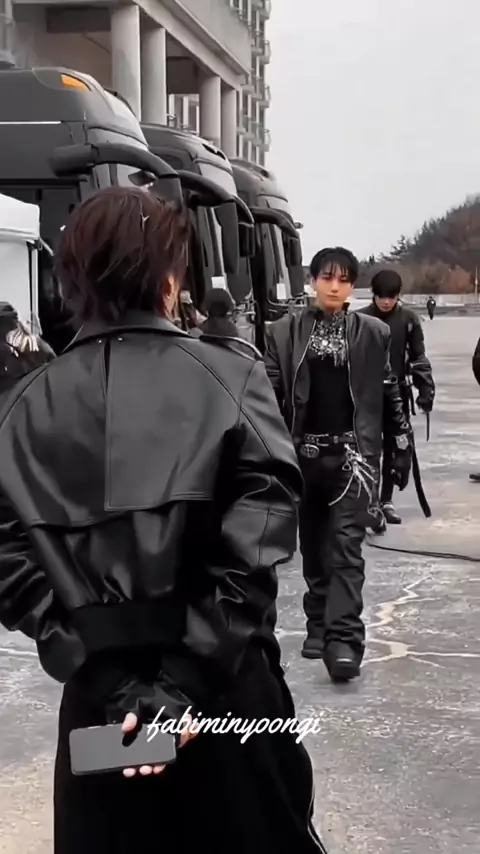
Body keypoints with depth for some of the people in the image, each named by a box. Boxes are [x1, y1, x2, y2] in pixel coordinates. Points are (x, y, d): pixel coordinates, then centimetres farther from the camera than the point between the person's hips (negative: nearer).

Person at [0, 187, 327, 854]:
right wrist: (186, 680, -15)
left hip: (98, 703, 2)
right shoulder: (232, 381, -7)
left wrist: (111, 681, -9)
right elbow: (255, 544, -17)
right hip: (228, 696, -2)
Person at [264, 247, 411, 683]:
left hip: (352, 452, -2)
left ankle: (344, 639, -15)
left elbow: (389, 394, 9)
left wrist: (402, 446, 10)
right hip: (303, 452, 2)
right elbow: (269, 392, 2)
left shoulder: (373, 333, 4)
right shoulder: (285, 332, 3)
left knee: (346, 545, -9)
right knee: (313, 545, 12)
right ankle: (319, 626, 25)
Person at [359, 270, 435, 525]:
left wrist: (425, 388, -4)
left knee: (394, 447, 7)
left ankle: (386, 500, 17)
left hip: (398, 392, 2)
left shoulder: (409, 318, -1)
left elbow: (418, 356, 4)